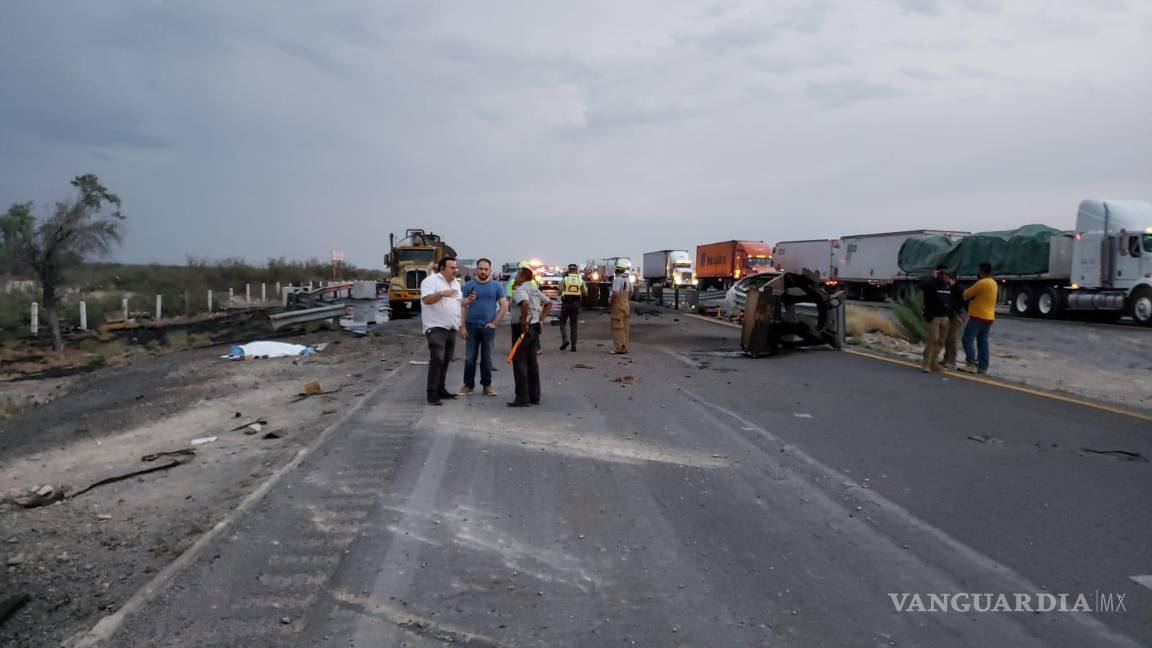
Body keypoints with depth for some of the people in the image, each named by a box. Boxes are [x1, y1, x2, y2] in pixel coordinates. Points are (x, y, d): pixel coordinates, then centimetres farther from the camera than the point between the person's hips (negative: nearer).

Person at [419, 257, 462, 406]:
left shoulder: (456, 283, 17)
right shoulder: (431, 280, -9)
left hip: (451, 328, 8)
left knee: (446, 361, 12)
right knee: (437, 359, -15)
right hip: (436, 327, -8)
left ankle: (441, 390, 22)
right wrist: (442, 293, -34)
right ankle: (432, 394, -12)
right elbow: (426, 299, -22)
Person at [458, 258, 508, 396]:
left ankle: (487, 385, 15)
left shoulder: (496, 286, 5)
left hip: (488, 327, 0)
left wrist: (495, 323, -4)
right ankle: (468, 385, 11)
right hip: (471, 326, 0)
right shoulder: (469, 285, 4)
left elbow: (504, 306, 4)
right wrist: (462, 326, -6)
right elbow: (463, 306, 2)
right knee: (470, 358, 3)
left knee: (487, 358, 7)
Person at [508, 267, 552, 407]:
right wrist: (540, 319, 15)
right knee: (532, 362, 14)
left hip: (522, 328, -9)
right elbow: (549, 303, 23)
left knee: (519, 362, -4)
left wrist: (523, 321, -24)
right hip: (535, 328, 9)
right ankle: (535, 396, 18)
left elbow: (525, 303, -32)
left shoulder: (519, 290, -12)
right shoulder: (535, 290, 15)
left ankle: (522, 398, -4)